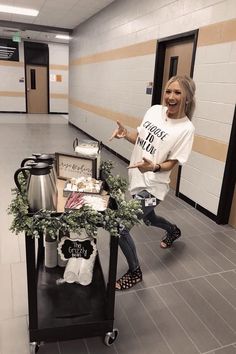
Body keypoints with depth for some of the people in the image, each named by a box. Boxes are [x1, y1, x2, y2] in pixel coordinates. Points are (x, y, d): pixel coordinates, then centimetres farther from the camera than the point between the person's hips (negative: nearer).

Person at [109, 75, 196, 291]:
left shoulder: (186, 128, -19)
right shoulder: (155, 110, -2)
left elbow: (171, 163, -16)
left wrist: (153, 167, -35)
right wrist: (125, 134, -10)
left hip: (151, 187, -7)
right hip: (136, 179, 7)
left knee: (120, 227, -8)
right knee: (148, 219, 30)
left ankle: (135, 273, 18)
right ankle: (173, 231, 65)